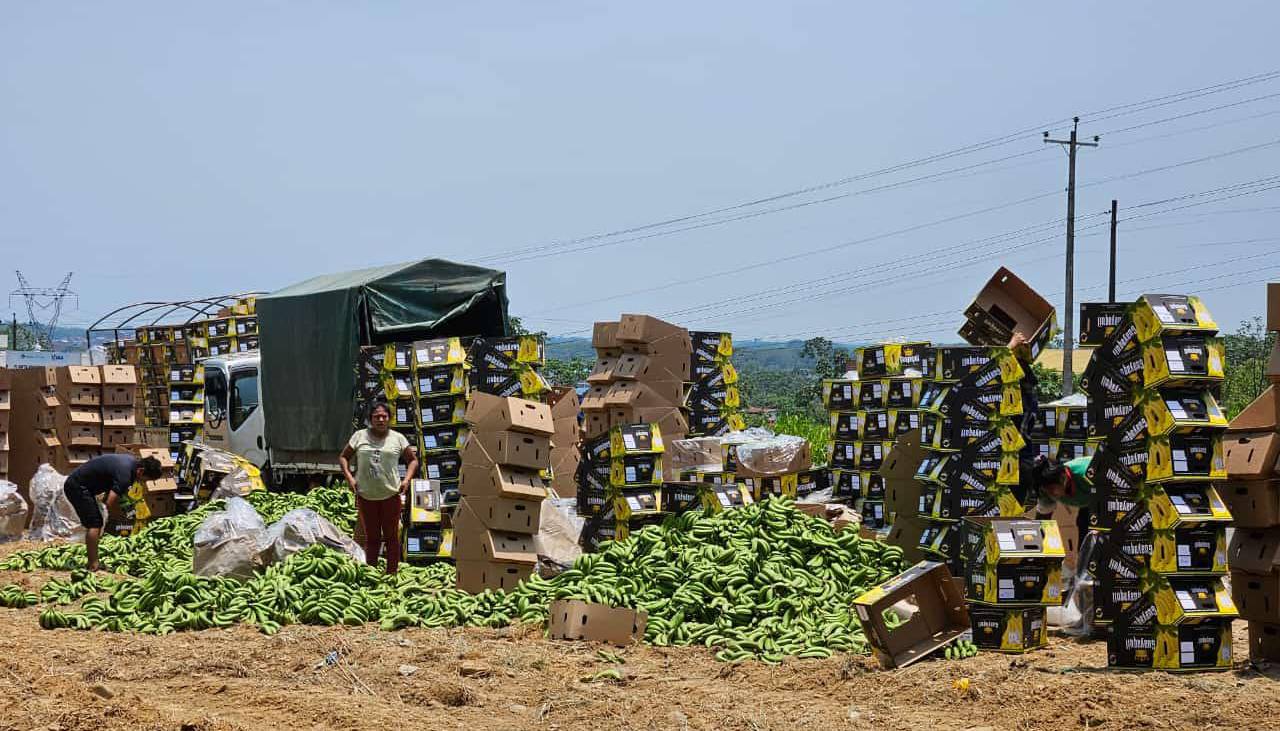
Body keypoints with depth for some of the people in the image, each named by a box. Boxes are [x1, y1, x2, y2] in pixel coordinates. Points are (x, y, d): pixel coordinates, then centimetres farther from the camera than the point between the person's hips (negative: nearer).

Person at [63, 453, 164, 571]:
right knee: (94, 524, -11)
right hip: (77, 486, -10)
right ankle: (93, 566, -10)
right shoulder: (125, 474, -27)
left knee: (97, 523, 12)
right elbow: (110, 504, -29)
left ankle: (93, 563, 15)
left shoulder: (132, 461, 2)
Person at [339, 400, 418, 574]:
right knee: (371, 538, 10)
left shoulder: (397, 438, 2)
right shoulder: (360, 436, 3)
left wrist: (407, 480, -5)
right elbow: (343, 457, 10)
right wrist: (349, 477, -4)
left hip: (390, 495, -1)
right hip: (365, 496, 1)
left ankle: (391, 574, 12)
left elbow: (413, 460, 10)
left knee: (391, 536, 6)